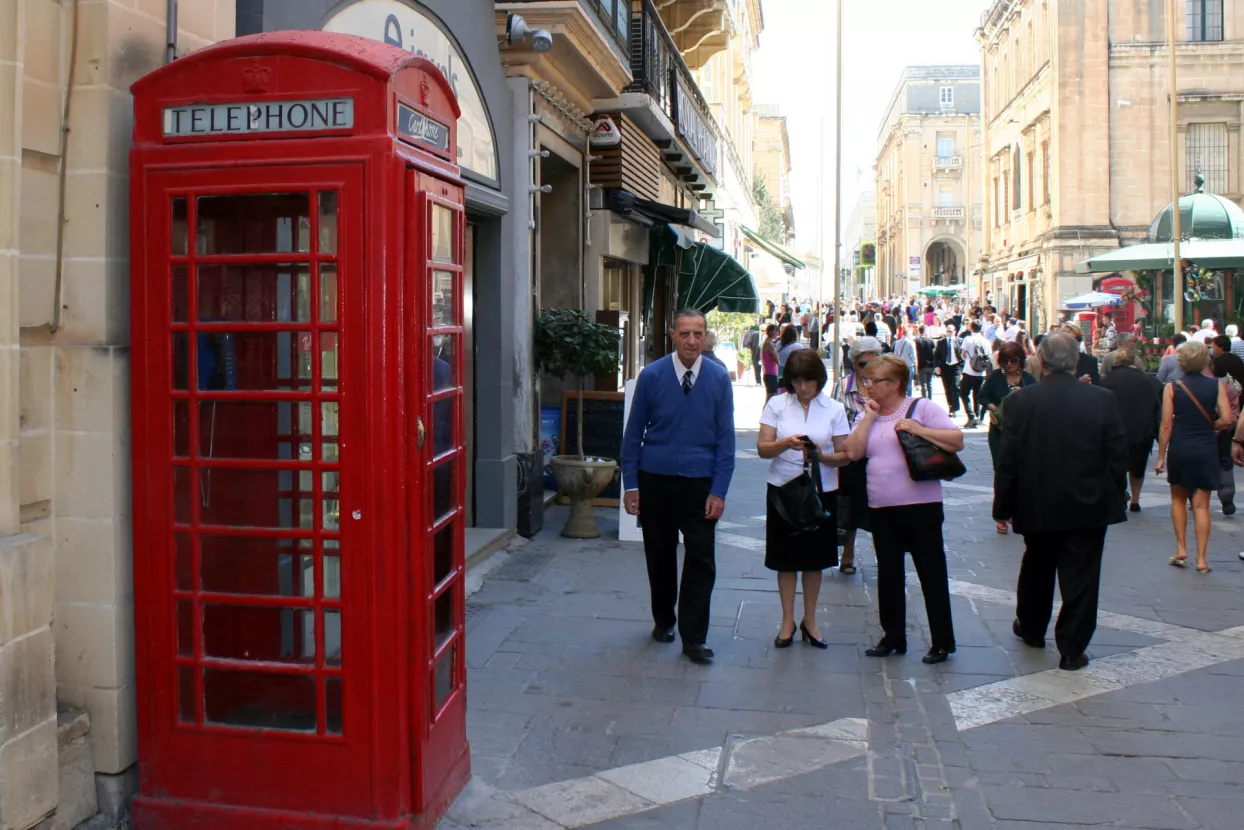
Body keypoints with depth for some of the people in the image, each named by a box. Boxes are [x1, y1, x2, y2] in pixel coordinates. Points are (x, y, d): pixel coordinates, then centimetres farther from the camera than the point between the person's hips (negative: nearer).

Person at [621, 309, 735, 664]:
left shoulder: (719, 378, -4)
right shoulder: (651, 376, -5)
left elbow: (725, 438, -1)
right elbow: (633, 433, 1)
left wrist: (719, 491, -7)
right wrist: (630, 484, -3)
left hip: (700, 482, 0)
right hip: (655, 480, 1)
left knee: (701, 561, -3)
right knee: (659, 556, 13)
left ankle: (694, 638, 7)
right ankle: (663, 621, 34)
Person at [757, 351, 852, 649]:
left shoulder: (835, 409, 0)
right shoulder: (777, 405, -1)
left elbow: (845, 455, -2)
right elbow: (762, 448, -6)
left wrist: (822, 456, -22)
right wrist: (786, 443, -25)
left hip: (821, 491, 1)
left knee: (815, 557, 11)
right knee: (786, 557, 7)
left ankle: (809, 620, 26)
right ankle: (788, 621, 20)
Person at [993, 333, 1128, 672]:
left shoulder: (1020, 401, -11)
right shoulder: (1103, 399, -9)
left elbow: (1006, 462, -8)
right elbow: (1118, 456, -5)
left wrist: (1004, 506, 2)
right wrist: (1113, 498, 9)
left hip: (1038, 506, 1)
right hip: (1089, 505, -1)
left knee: (1036, 568, 22)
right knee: (1080, 577, 7)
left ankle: (1031, 628, 39)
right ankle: (1072, 649, 10)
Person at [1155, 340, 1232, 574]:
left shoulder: (1172, 388, -6)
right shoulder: (1217, 386, -3)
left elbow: (1166, 426, -7)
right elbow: (1226, 419, -11)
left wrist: (1161, 457, -1)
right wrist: (1209, 427, 11)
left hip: (1179, 448, 0)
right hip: (1206, 449, 0)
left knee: (1178, 498, 19)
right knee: (1201, 504, 4)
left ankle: (1181, 549, 15)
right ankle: (1201, 559, 2)